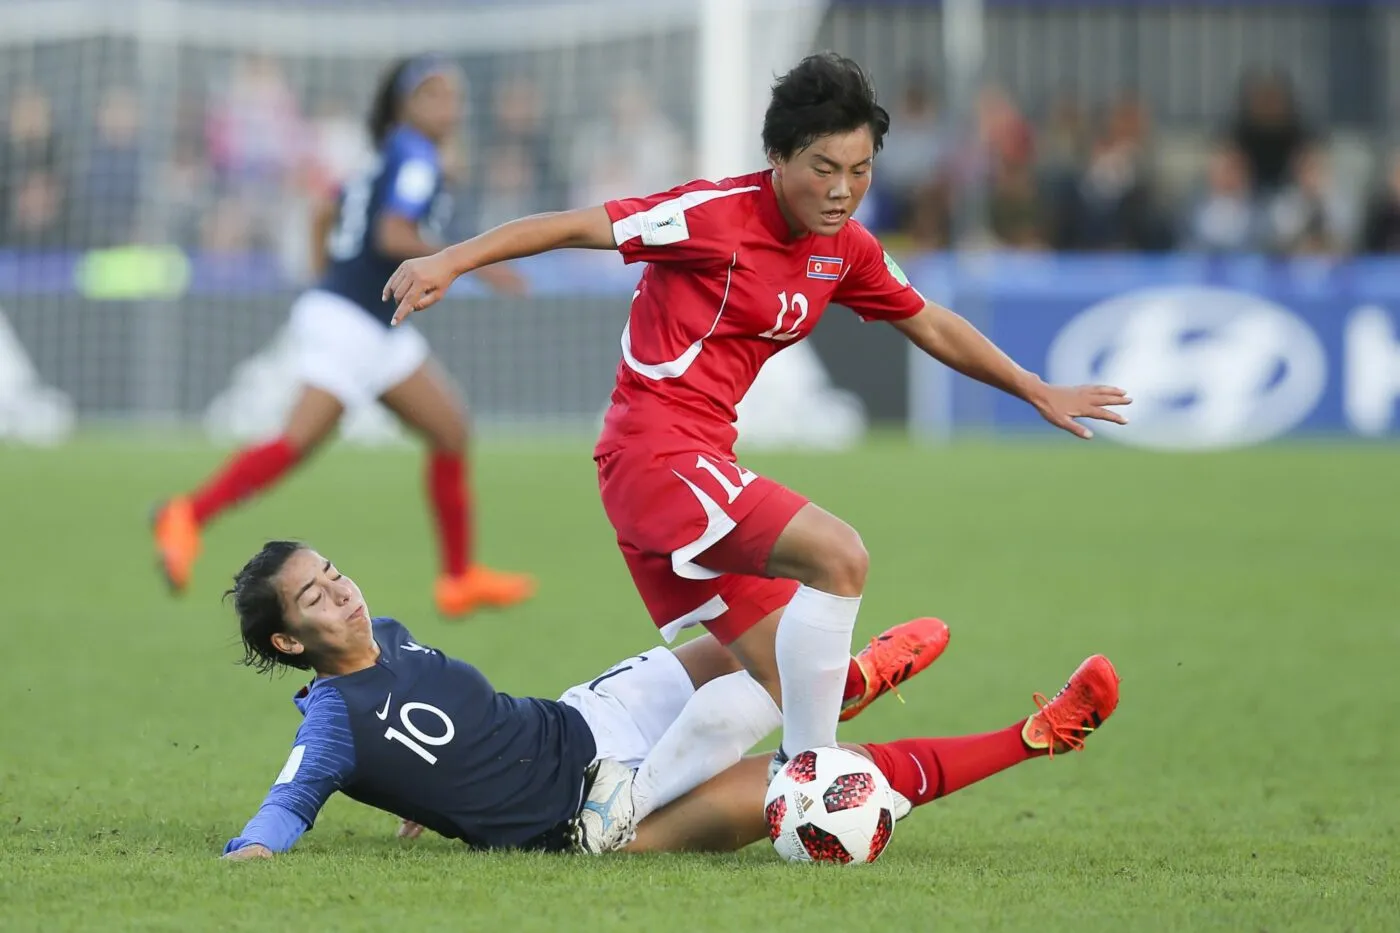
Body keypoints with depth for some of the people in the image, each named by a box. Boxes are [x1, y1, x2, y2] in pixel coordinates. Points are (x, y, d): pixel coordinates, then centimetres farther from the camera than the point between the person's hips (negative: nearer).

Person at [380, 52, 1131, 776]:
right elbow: (578, 227, -18)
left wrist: (1038, 393, 27)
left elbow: (932, 327, 24)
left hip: (702, 460, 9)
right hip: (656, 450, -9)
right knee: (838, 555, -25)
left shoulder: (846, 250, 9)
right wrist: (451, 262, -27)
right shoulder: (719, 216, -15)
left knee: (773, 676, 8)